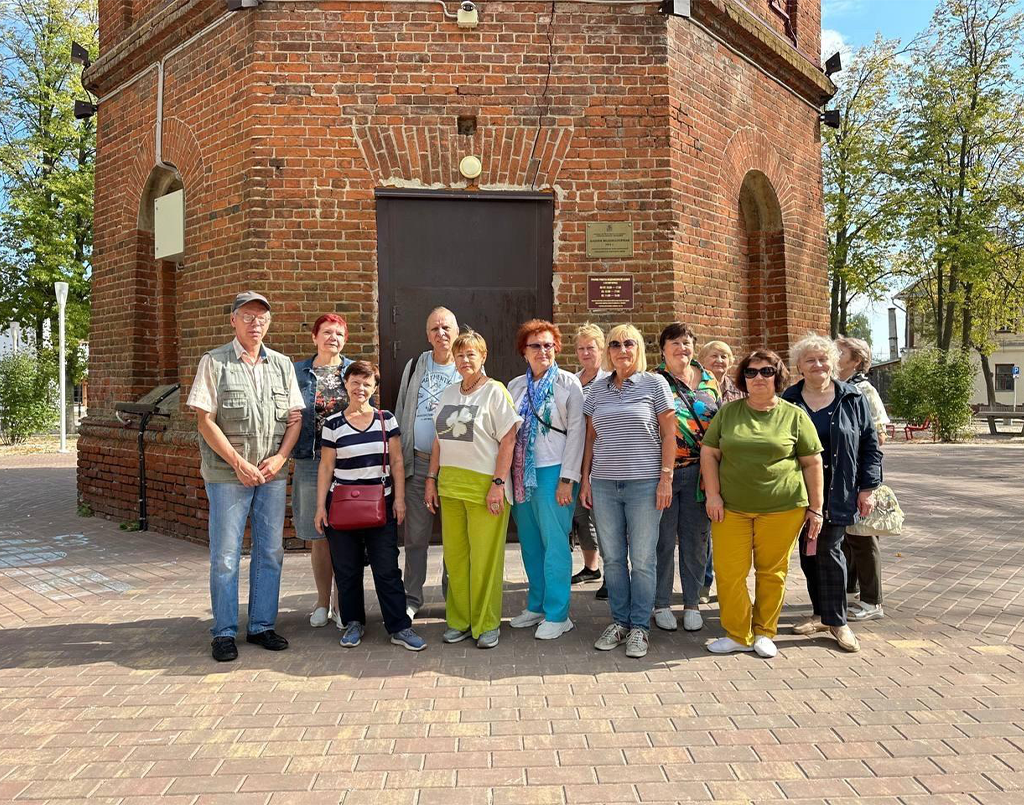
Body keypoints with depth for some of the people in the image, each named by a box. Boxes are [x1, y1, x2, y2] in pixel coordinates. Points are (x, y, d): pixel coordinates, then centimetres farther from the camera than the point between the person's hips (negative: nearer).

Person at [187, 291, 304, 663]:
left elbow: (295, 418, 10)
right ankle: (224, 633, 13)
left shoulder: (282, 364, 11)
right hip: (227, 474, -4)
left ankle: (261, 626, 21)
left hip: (273, 474, 4)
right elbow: (205, 421, -7)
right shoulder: (214, 362, -1)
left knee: (270, 552, 8)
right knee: (225, 555, 1)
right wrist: (240, 464, -13)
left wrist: (279, 458, -6)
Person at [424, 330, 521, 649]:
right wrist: (431, 478, 12)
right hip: (450, 484, 6)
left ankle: (487, 624, 14)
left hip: (484, 485, -6)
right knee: (454, 554, 9)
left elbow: (508, 440, -9)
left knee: (485, 557, 0)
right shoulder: (448, 393, 15)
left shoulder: (494, 391, -4)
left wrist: (499, 483, -15)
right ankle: (459, 620, 22)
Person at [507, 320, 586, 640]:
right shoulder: (515, 386, 12)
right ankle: (536, 606, 24)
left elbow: (576, 432, -6)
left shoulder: (568, 383, -2)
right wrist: (506, 474, 7)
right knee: (530, 543, 11)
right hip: (521, 472, 5)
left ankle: (557, 614, 7)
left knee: (554, 543, -3)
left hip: (553, 471, -5)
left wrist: (567, 478, -12)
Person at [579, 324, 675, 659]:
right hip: (604, 484, 4)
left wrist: (666, 478, -8)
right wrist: (585, 479, 8)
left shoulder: (654, 384, 0)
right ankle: (619, 621, 22)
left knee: (643, 559, 3)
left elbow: (669, 434, -1)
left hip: (644, 483, -3)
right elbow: (590, 438, 13)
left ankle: (640, 626, 15)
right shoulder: (597, 390, 11)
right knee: (612, 557, 9)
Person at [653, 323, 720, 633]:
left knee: (695, 541, 9)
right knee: (663, 540, 5)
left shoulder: (709, 380, 10)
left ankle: (692, 604, 23)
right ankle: (661, 604, 19)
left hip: (699, 471, 3)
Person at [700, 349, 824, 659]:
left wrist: (815, 508, 3)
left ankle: (764, 633, 24)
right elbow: (709, 453, 8)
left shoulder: (795, 415, 3)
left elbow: (812, 463, 6)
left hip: (781, 508, -1)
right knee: (729, 572, -2)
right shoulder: (728, 411, 7)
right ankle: (738, 635, 13)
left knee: (771, 572, 7)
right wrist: (713, 494, -2)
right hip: (731, 507, 1)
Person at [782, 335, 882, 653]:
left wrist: (868, 487, -2)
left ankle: (836, 620, 8)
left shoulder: (853, 399, 2)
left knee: (828, 550, -5)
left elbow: (870, 445, 3)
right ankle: (822, 614, 23)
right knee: (808, 552, 8)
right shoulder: (789, 401, 5)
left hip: (838, 492, -2)